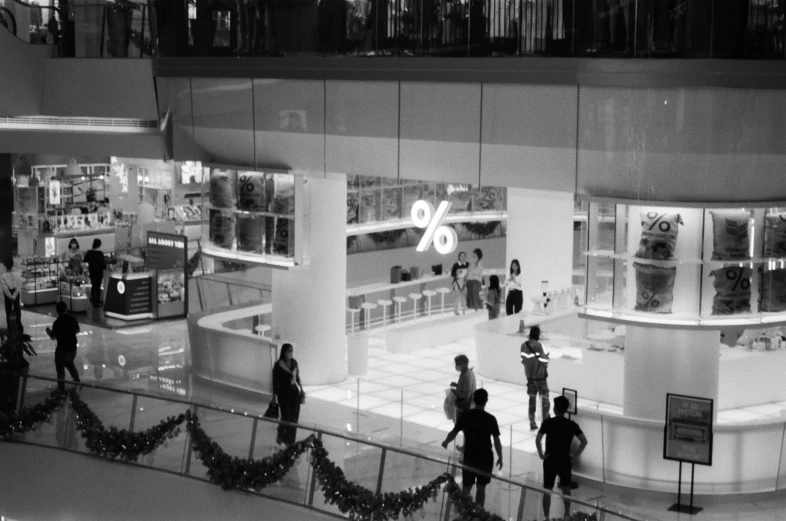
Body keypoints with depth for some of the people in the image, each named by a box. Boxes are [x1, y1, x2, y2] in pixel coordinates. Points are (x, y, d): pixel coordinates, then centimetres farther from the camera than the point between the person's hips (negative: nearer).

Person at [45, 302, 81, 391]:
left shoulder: (57, 322, -18)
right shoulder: (72, 319, -4)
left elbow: (53, 337, -12)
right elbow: (77, 330, 11)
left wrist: (49, 331, 7)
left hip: (62, 349, -5)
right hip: (72, 348, 5)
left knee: (60, 368, 7)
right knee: (70, 363, 29)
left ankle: (61, 388, 11)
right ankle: (77, 381, 37)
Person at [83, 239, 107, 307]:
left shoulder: (89, 252, -3)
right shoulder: (100, 253, -19)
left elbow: (85, 260, 6)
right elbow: (103, 262, -18)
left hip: (92, 271, 5)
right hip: (99, 272, -5)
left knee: (93, 286, 17)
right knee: (98, 286, 3)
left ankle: (93, 300, 22)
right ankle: (97, 301, 6)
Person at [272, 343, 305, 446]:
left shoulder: (294, 363, 6)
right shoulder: (278, 365, -7)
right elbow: (275, 381, -4)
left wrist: (301, 393, 12)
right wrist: (275, 395, -7)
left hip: (295, 393, 4)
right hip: (284, 393, -4)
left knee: (294, 418, 3)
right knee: (286, 417, -8)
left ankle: (289, 441, 13)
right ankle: (280, 436, 18)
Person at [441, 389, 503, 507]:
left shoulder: (465, 416, -7)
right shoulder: (490, 419, -12)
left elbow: (453, 433, 0)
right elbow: (496, 441, -9)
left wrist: (445, 442, 20)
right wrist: (500, 457, 4)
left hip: (469, 457, 1)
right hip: (486, 458, -1)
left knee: (466, 488, 10)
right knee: (481, 488, 12)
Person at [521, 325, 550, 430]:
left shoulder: (524, 346, -1)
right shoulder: (539, 345, -17)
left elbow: (523, 360, 4)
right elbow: (544, 362, -16)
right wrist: (547, 356, 4)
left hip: (530, 376, 5)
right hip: (540, 376, -5)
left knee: (532, 400, 11)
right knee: (545, 400, 5)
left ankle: (532, 423, 13)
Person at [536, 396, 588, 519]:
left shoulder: (547, 422, -10)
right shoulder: (572, 424, -5)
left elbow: (537, 440, -16)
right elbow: (584, 441, -6)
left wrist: (541, 454, -6)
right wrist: (575, 455, 1)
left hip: (550, 460, -1)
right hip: (565, 461, 1)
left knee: (547, 490, 7)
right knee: (566, 490, 17)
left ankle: (546, 517, 8)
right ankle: (567, 515, 24)